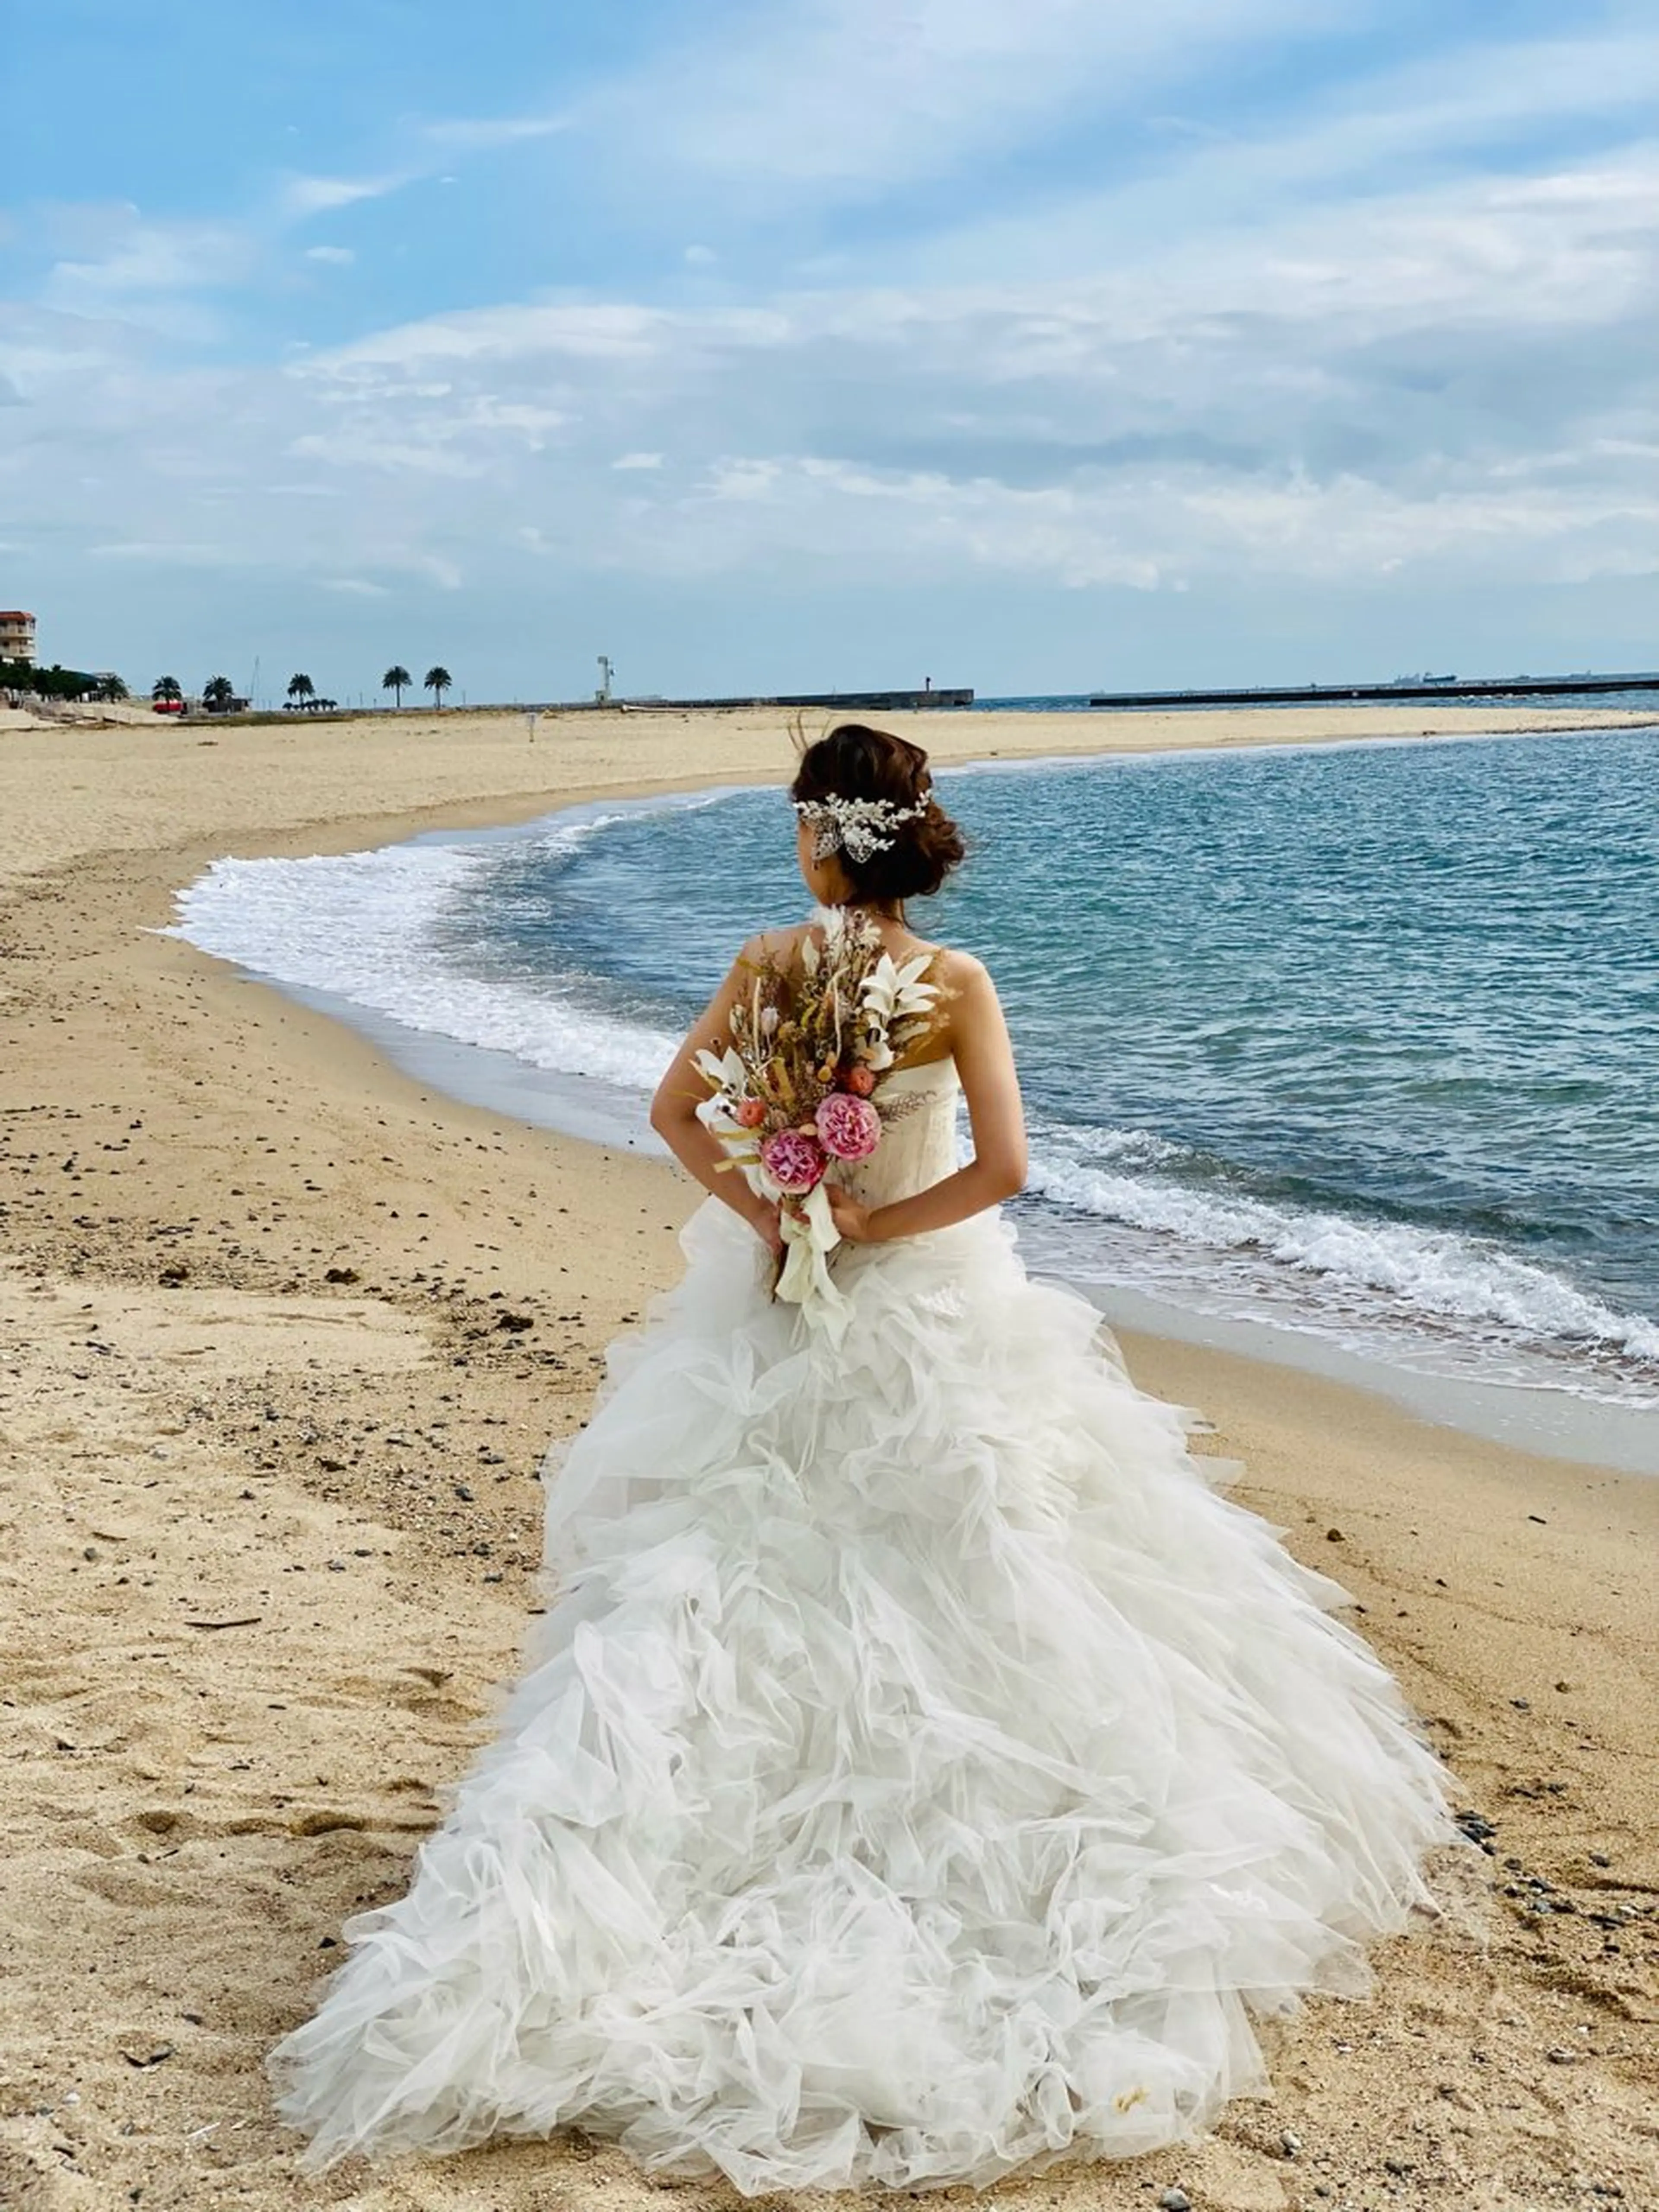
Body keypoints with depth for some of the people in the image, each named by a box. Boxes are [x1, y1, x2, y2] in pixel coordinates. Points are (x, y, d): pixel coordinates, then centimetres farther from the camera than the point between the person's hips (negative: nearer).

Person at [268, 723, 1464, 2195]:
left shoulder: (769, 963, -6)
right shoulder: (957, 982, -12)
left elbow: (677, 1109, -1)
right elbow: (1002, 1167, -17)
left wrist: (771, 1220, -5)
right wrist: (877, 1228, -8)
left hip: (780, 1300, 2)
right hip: (931, 1312, -2)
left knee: (717, 1565, 12)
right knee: (968, 1567, 9)